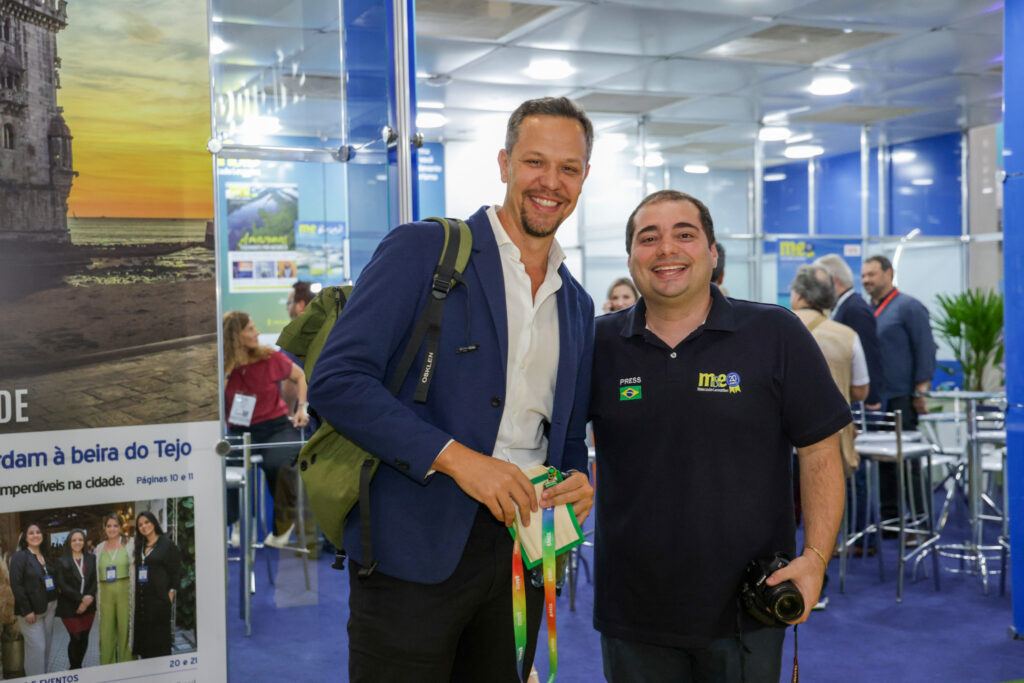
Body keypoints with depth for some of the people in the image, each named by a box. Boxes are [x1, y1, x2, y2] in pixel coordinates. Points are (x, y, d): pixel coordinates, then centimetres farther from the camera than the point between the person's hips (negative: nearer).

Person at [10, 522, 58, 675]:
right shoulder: (20, 556, -6)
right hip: (31, 610, -6)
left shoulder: (46, 557, 13)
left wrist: (54, 603, 3)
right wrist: (27, 610, -16)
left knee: (46, 646, 10)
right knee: (37, 648, -8)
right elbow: (16, 585, -12)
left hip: (49, 607, 6)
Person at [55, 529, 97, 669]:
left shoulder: (91, 559, 8)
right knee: (75, 638, -6)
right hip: (69, 607, -3)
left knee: (84, 638, 6)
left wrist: (89, 599, -11)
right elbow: (61, 585, -9)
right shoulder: (62, 561, -2)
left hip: (88, 605, 3)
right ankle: (74, 668, 9)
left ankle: (78, 667, 20)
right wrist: (81, 598, -14)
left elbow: (95, 581, 4)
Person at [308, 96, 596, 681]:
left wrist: (579, 482, -2)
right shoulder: (421, 251, -5)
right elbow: (336, 380, -14)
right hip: (415, 550, -5)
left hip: (521, 554, 6)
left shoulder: (577, 305, 14)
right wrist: (454, 457, -21)